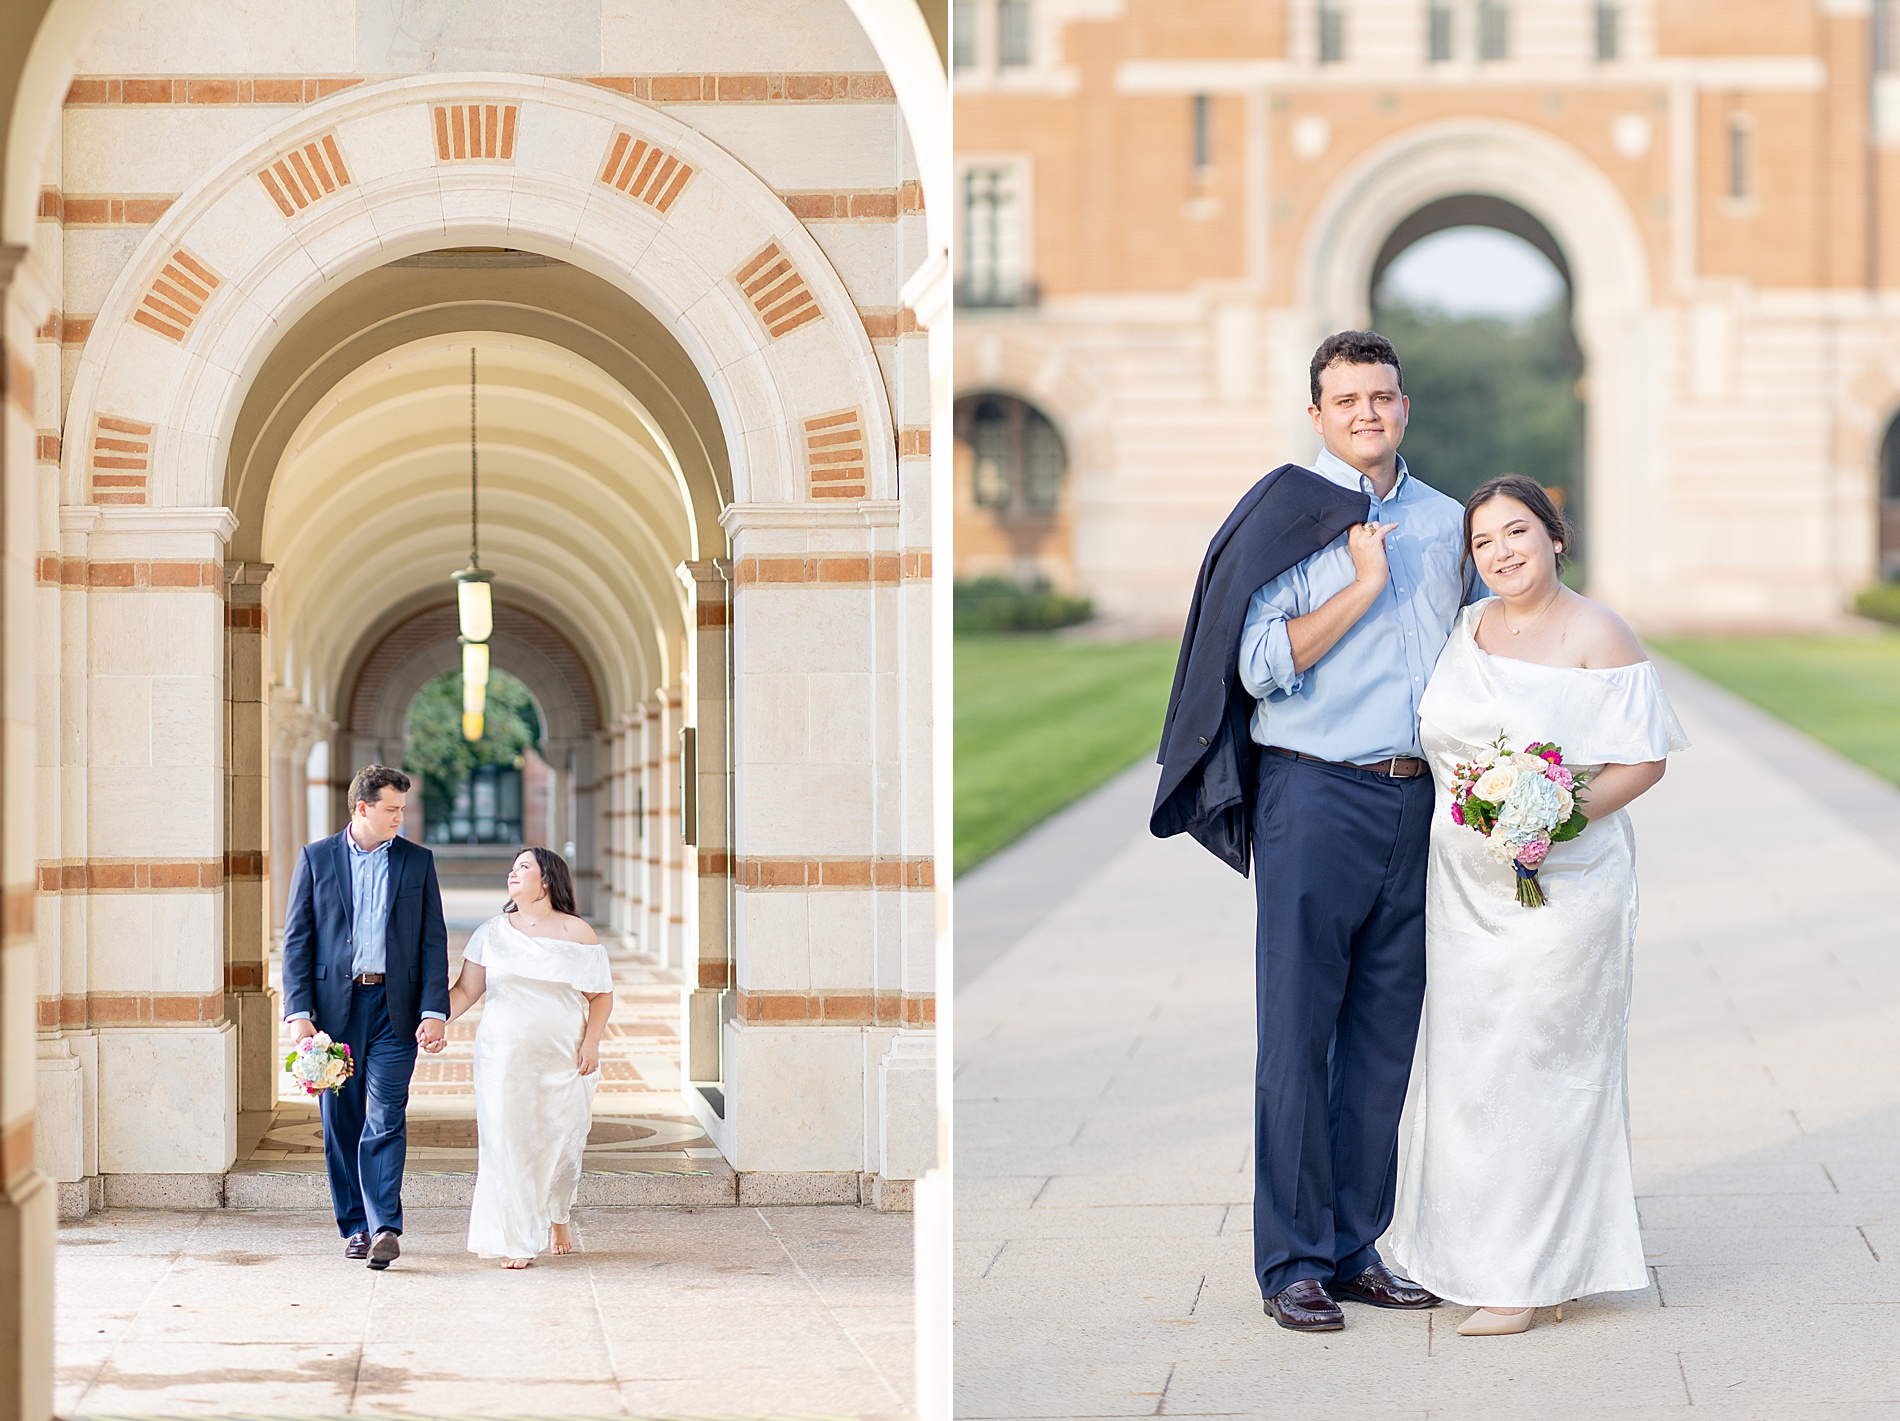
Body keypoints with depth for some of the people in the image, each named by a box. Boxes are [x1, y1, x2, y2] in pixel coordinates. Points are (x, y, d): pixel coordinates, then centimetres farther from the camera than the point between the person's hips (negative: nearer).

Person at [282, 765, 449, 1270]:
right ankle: (355, 1226, 16)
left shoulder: (417, 862, 7)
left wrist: (434, 1011, -5)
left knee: (386, 1118, -10)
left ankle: (385, 1228, -16)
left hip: (394, 1007, -1)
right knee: (340, 1122, 6)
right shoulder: (315, 858, 5)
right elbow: (297, 940, 2)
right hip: (335, 1005, 1)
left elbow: (433, 941, 5)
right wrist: (299, 1013, -7)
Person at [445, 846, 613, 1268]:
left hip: (563, 1059, -1)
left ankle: (557, 1215, 31)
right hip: (503, 1056, 1)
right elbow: (466, 990, 8)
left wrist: (591, 1042, -9)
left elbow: (601, 995, 4)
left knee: (562, 1139, 1)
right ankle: (518, 1241, -1)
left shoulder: (576, 933, 3)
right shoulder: (492, 933, 10)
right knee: (507, 1140, -6)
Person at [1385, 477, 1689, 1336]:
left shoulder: (1596, 636, -7)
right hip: (1465, 878, 6)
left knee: (1540, 1062, -5)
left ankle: (1530, 1273, 0)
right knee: (1468, 1057, 8)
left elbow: (1642, 759, -9)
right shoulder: (1463, 629, 10)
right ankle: (1474, 1248, 18)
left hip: (1565, 878, -6)